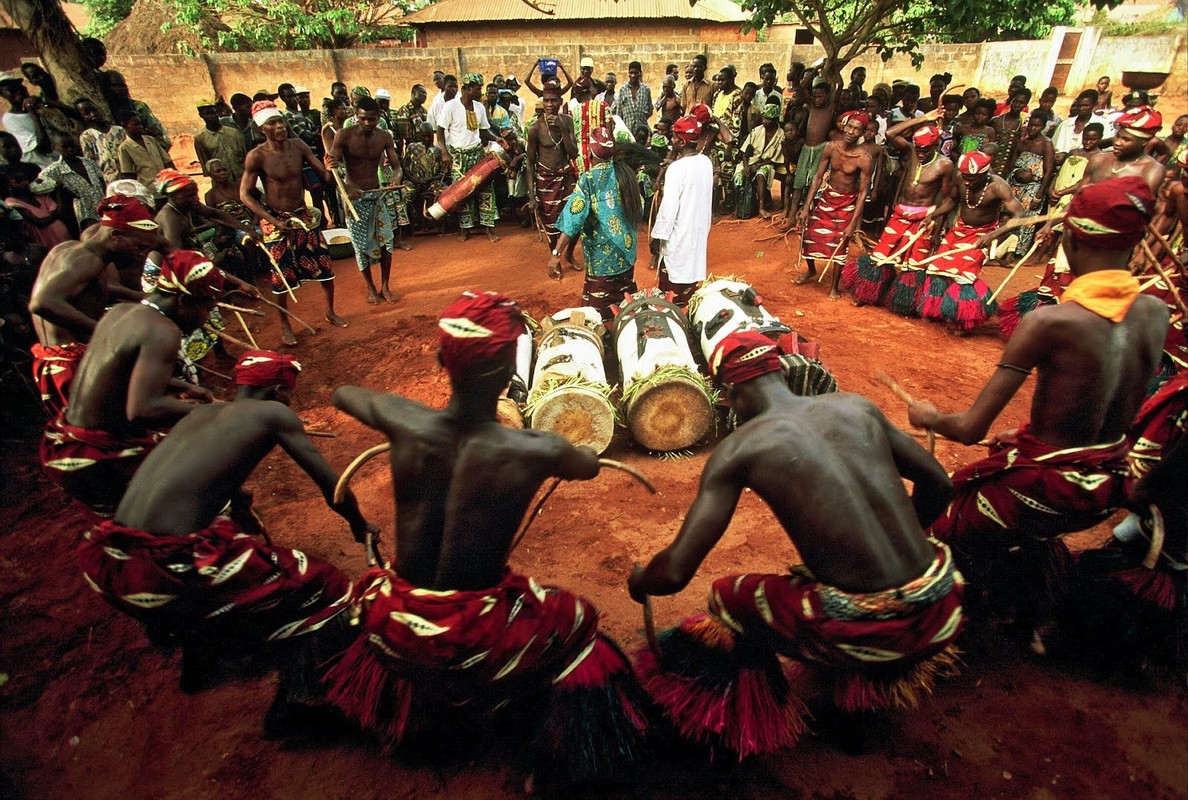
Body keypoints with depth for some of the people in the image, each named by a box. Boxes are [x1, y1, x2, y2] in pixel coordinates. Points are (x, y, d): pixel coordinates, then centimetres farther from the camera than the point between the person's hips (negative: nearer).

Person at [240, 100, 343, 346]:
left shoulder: (298, 146, -5)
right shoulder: (257, 156, -15)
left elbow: (323, 173, -1)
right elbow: (245, 194, -11)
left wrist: (330, 172, -26)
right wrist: (273, 221, -19)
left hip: (303, 215, 4)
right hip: (275, 219, -4)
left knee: (324, 265, 7)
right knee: (281, 274, 3)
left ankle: (330, 312, 28)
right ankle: (285, 326, 20)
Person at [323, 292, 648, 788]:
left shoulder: (403, 423, -15)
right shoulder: (533, 451, -24)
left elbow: (342, 393, 10)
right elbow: (590, 465, 2)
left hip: (395, 619, 4)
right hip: (476, 631, -3)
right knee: (577, 627, 22)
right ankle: (552, 771, 33)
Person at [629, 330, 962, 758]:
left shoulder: (739, 447, -8)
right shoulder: (856, 405, 5)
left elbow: (676, 571, -11)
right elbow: (938, 484, 16)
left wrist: (639, 583, 13)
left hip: (863, 631, -5)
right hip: (939, 609, 6)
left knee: (727, 598, 18)